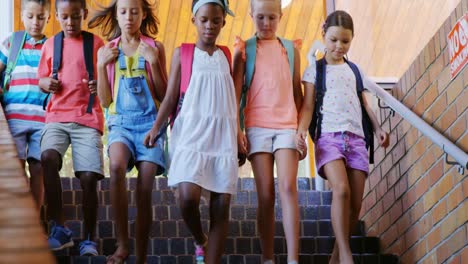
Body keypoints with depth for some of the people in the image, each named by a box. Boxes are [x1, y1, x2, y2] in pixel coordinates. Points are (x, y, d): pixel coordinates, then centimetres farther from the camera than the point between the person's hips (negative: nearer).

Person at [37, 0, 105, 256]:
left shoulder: (95, 43, 6)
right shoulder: (50, 44, 12)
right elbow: (42, 79, 20)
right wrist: (46, 83, -3)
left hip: (88, 118, -1)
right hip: (56, 116, 1)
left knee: (88, 178, -11)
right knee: (48, 158, -27)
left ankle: (88, 239, 5)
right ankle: (59, 228, -20)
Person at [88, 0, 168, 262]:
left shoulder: (155, 48, 7)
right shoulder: (108, 50, 10)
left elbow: (164, 95, 4)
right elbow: (105, 100, 8)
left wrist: (154, 62, -8)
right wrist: (101, 65, -3)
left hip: (149, 120, 0)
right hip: (121, 120, 0)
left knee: (145, 189, -8)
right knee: (117, 166, -31)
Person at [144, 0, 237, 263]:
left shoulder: (226, 54, 14)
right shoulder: (183, 53, 7)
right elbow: (171, 97, 4)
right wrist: (156, 127, -9)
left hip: (223, 133, 3)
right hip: (191, 132, -3)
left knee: (222, 202, -4)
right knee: (188, 197, -18)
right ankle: (200, 241, 12)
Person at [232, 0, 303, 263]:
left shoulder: (291, 48, 13)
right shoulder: (245, 48, 8)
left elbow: (297, 92, 15)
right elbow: (236, 91, 4)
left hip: (287, 125, 1)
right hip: (257, 126, -1)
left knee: (288, 187, -14)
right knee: (266, 194, -2)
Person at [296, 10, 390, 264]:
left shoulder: (355, 71, 21)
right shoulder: (314, 70, 10)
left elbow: (364, 103, 21)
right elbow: (308, 106, 2)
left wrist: (377, 128, 5)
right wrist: (302, 129, -16)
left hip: (356, 136, 4)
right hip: (329, 135, -4)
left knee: (355, 201, -4)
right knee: (341, 190, -26)